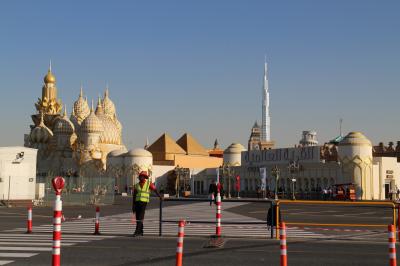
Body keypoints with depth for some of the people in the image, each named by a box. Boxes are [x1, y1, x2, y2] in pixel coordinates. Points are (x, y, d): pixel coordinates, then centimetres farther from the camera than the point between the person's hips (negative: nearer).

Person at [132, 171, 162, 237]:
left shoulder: (149, 183, 0)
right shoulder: (137, 185, 10)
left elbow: (155, 190, 11)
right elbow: (134, 196, 12)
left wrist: (160, 196, 17)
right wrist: (133, 205, 9)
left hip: (144, 202, -4)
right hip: (137, 202, 4)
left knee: (140, 217, -14)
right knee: (137, 217, 5)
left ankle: (137, 231, -18)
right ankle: (140, 231, 15)